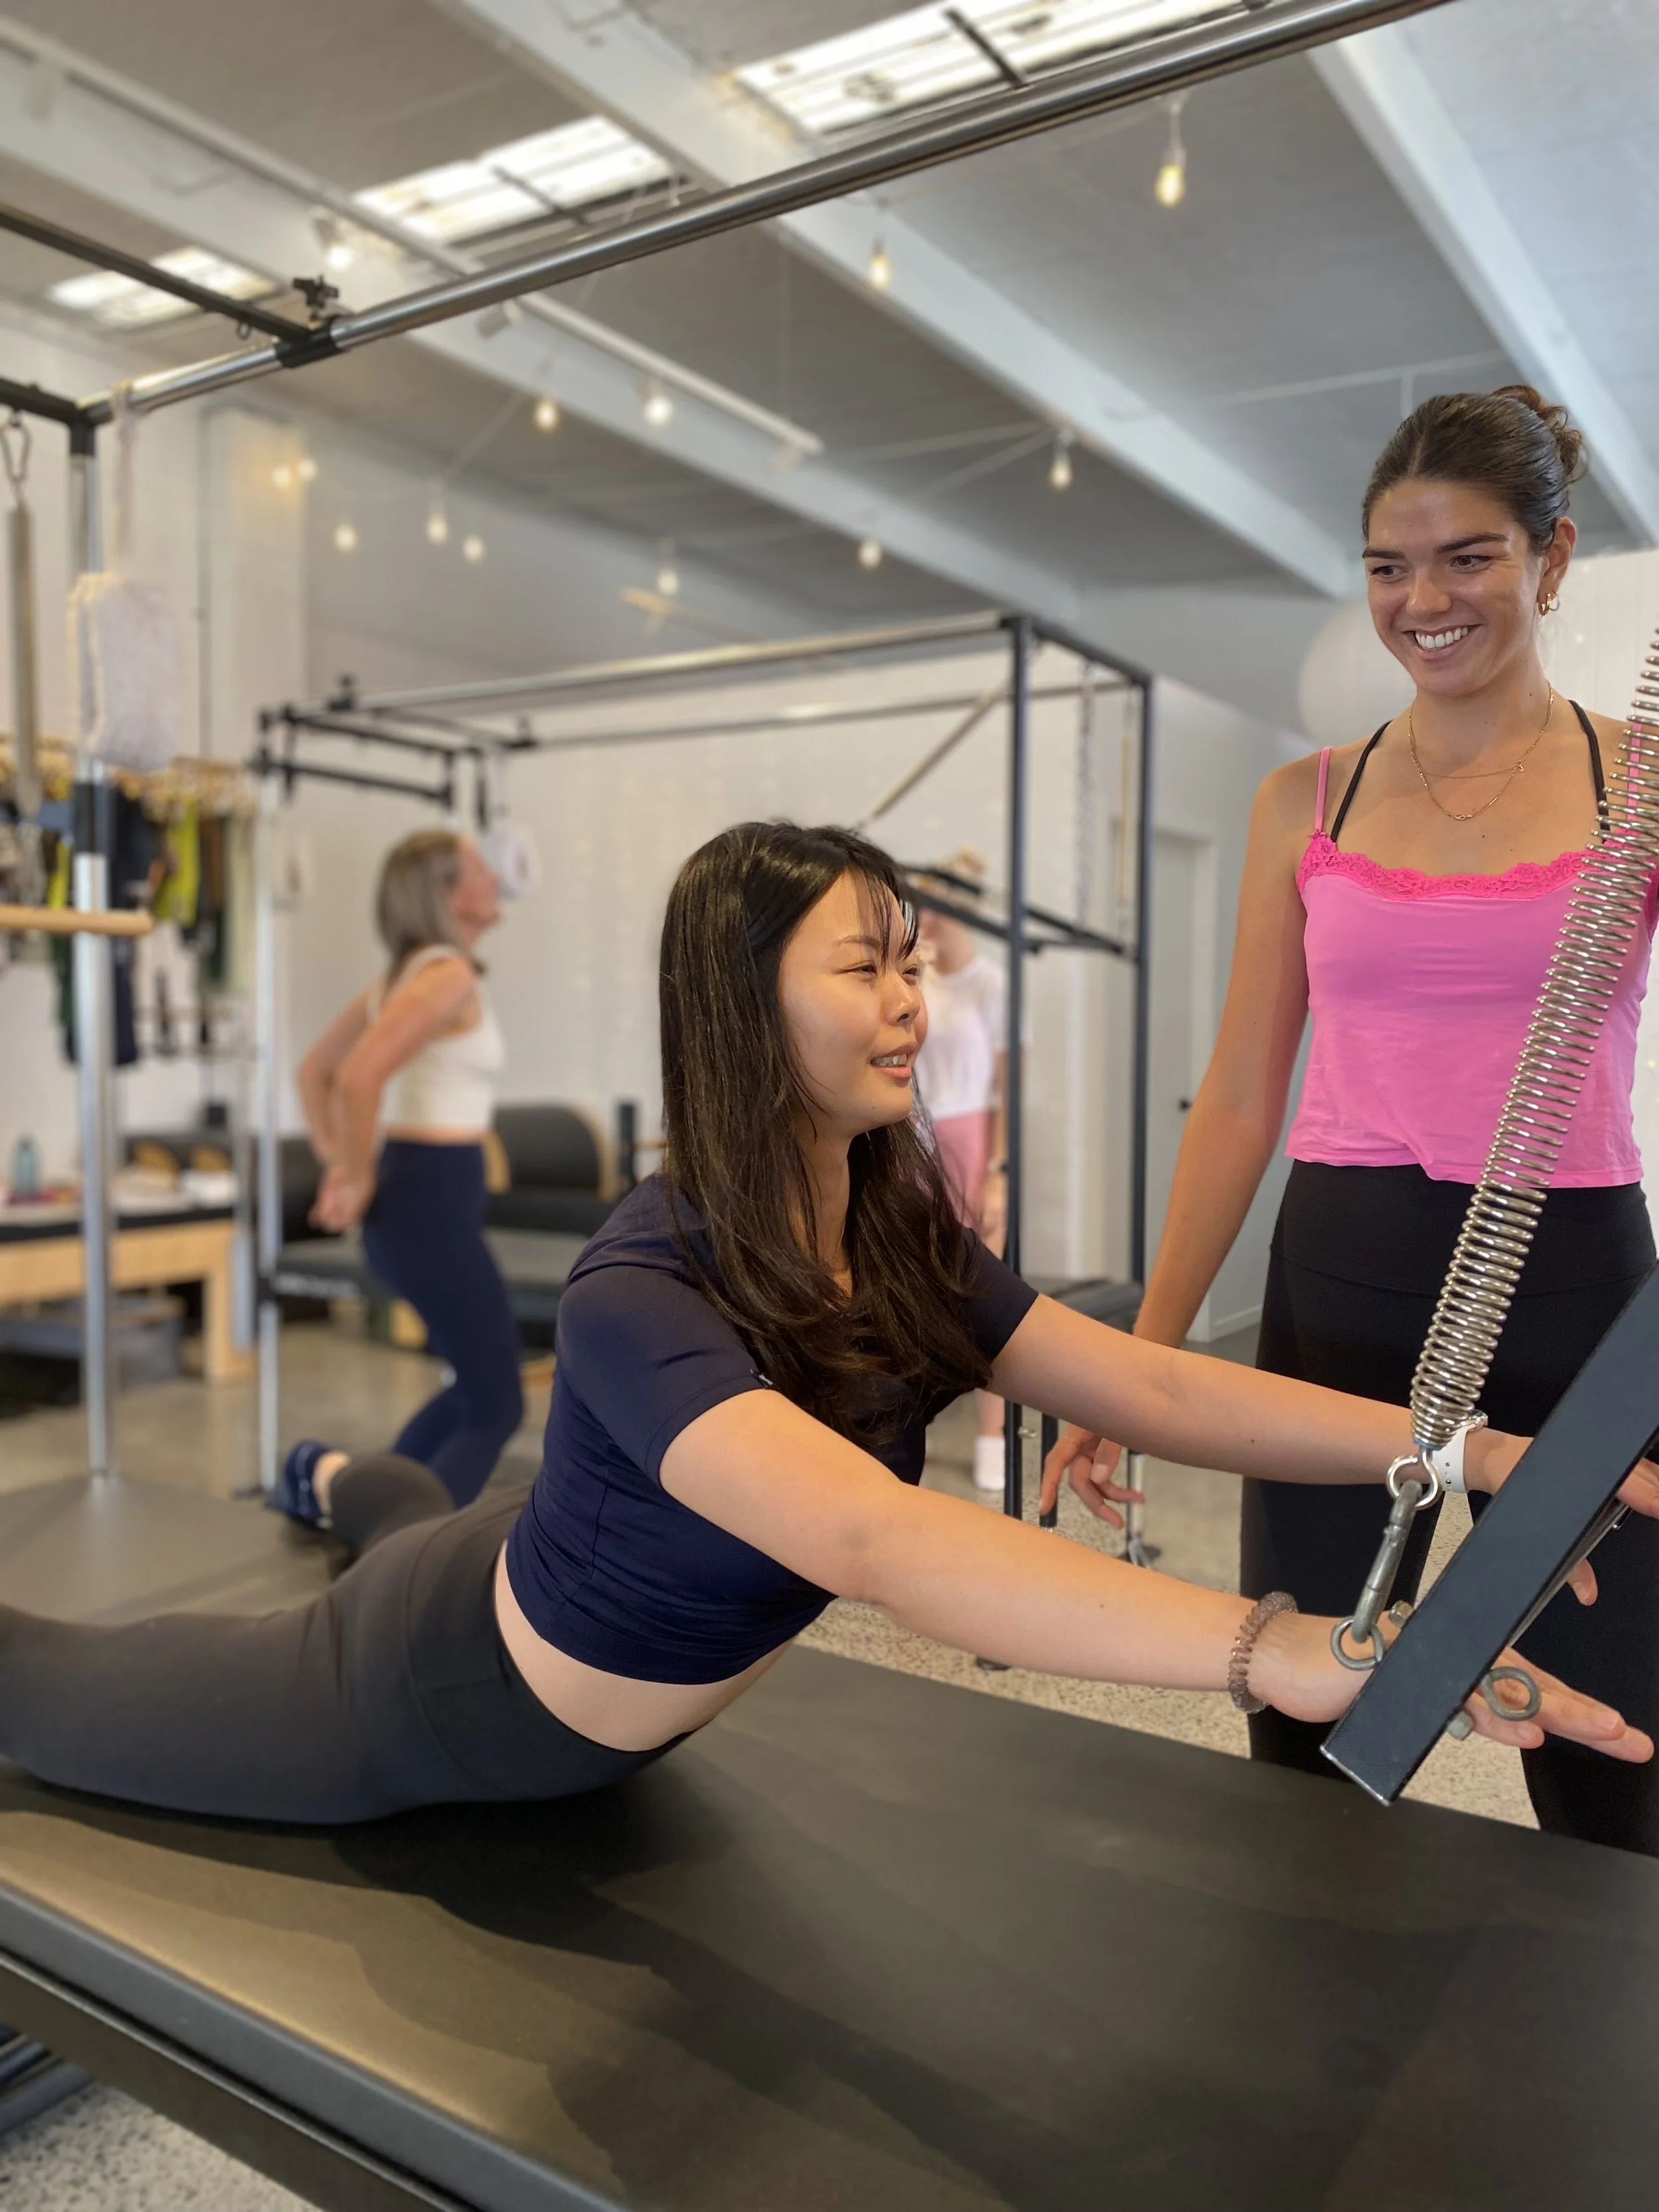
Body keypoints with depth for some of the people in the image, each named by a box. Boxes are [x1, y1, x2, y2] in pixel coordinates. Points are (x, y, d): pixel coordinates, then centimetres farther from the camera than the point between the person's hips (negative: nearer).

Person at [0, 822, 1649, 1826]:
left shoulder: (905, 1248, -16)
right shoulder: (642, 1299, -40)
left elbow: (1155, 1388, -21)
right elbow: (869, 1540, -55)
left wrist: (1472, 1447, -31)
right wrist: (1281, 1648, -62)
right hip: (431, 1701, -7)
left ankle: (350, 1486, 70)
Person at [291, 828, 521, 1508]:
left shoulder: (403, 974, 14)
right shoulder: (448, 975, -14)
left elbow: (314, 1070, 20)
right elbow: (360, 1074, -27)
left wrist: (337, 1162, 13)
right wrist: (357, 1177, -15)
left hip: (411, 1194, 9)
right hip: (435, 1201, -9)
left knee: (478, 1387, 23)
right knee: (496, 1408, 0)